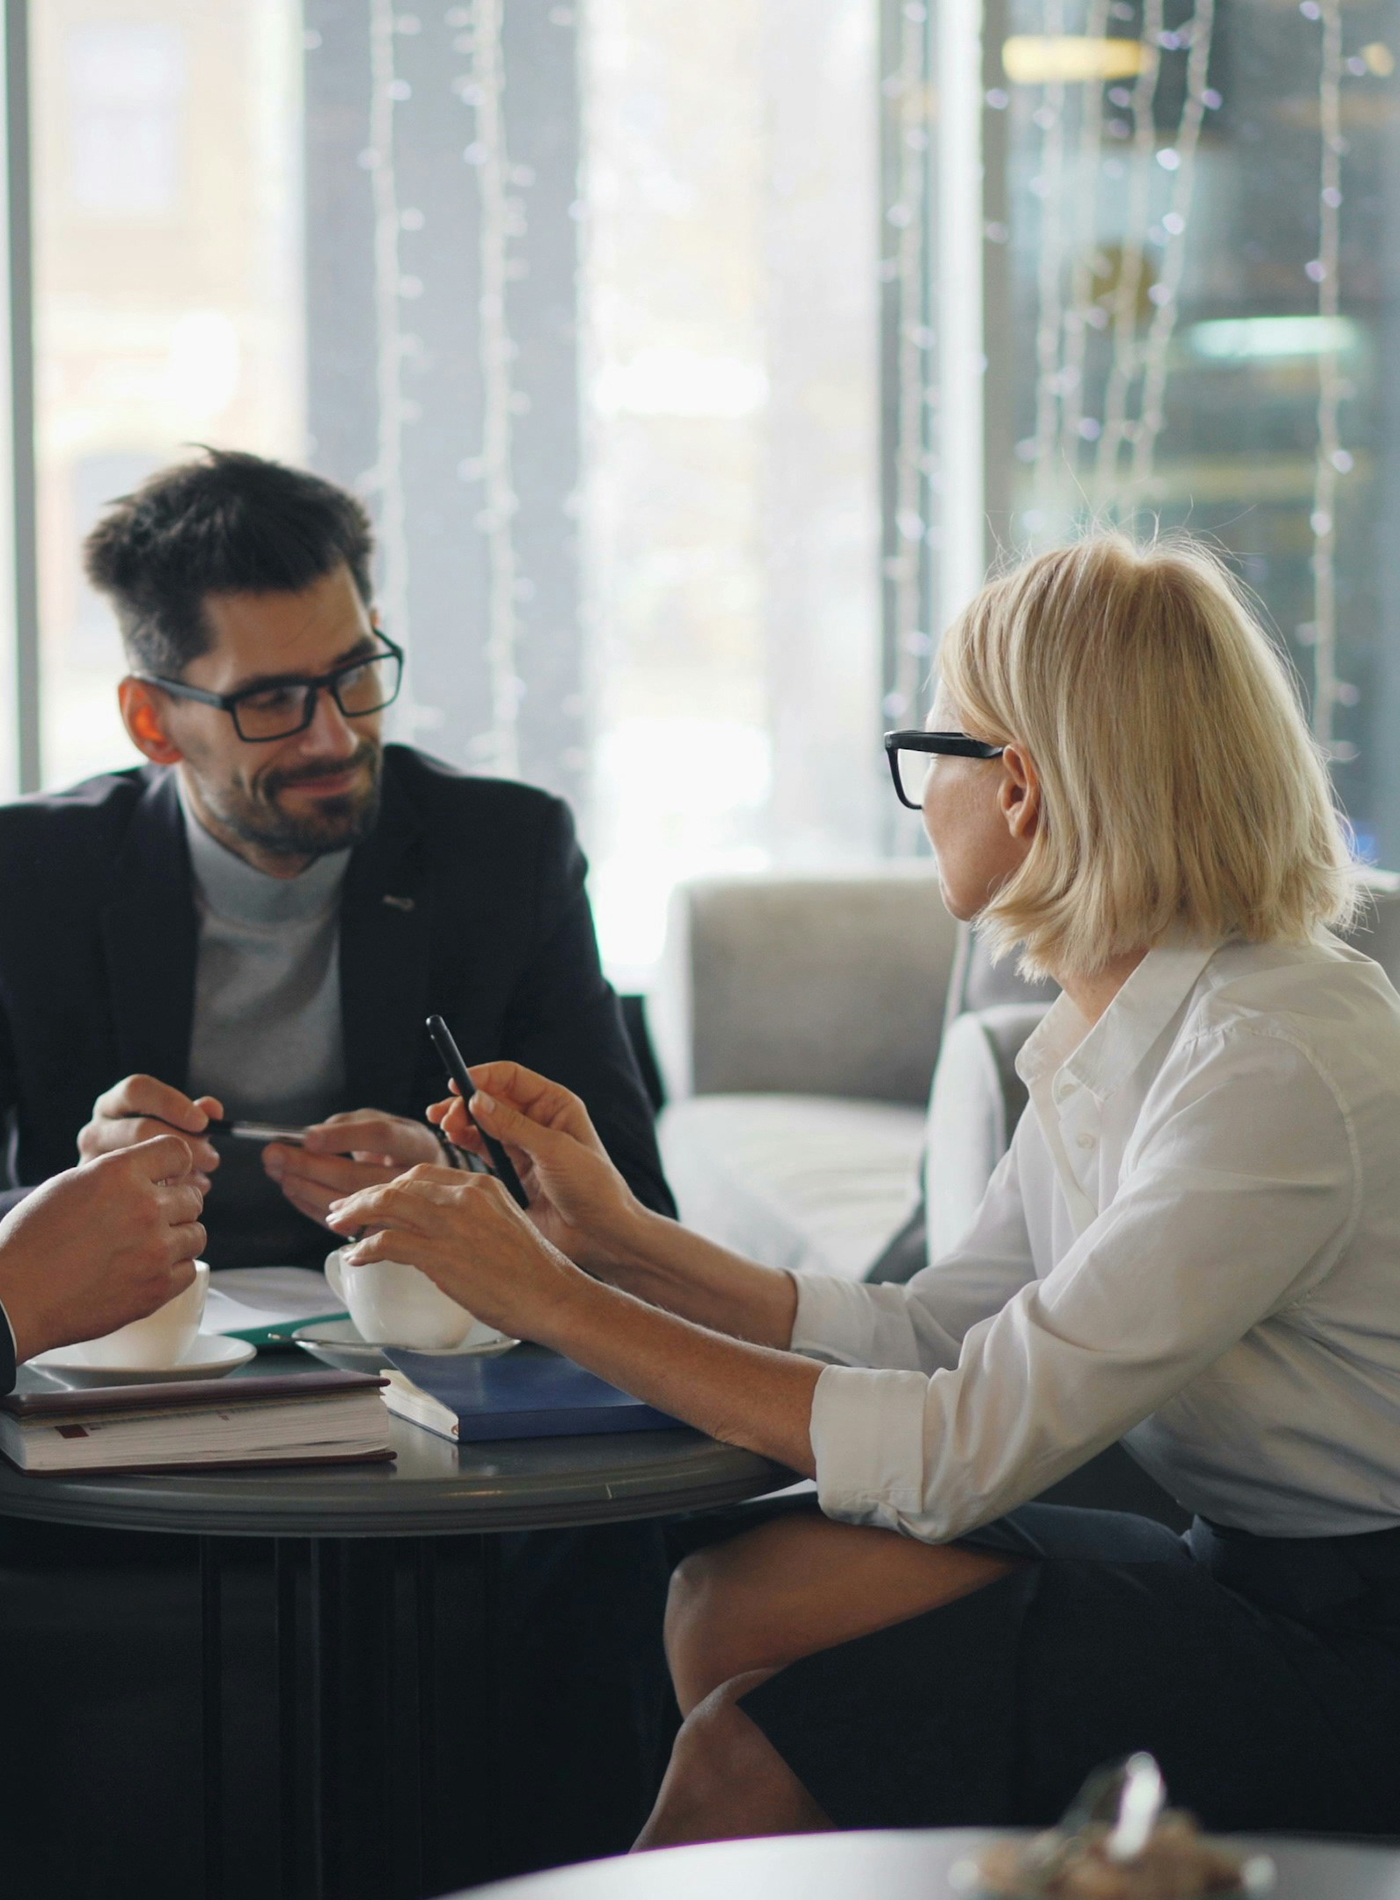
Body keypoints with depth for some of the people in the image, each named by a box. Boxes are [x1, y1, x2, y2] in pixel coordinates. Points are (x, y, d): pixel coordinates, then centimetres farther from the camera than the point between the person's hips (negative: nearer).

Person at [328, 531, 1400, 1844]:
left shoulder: (1275, 1072, -24)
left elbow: (965, 1449, -26)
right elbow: (932, 1333, 9)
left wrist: (553, 1298, -22)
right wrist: (622, 1239, -1)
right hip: (1242, 1577, 8)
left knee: (763, 1743, -15)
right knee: (731, 1596, -8)